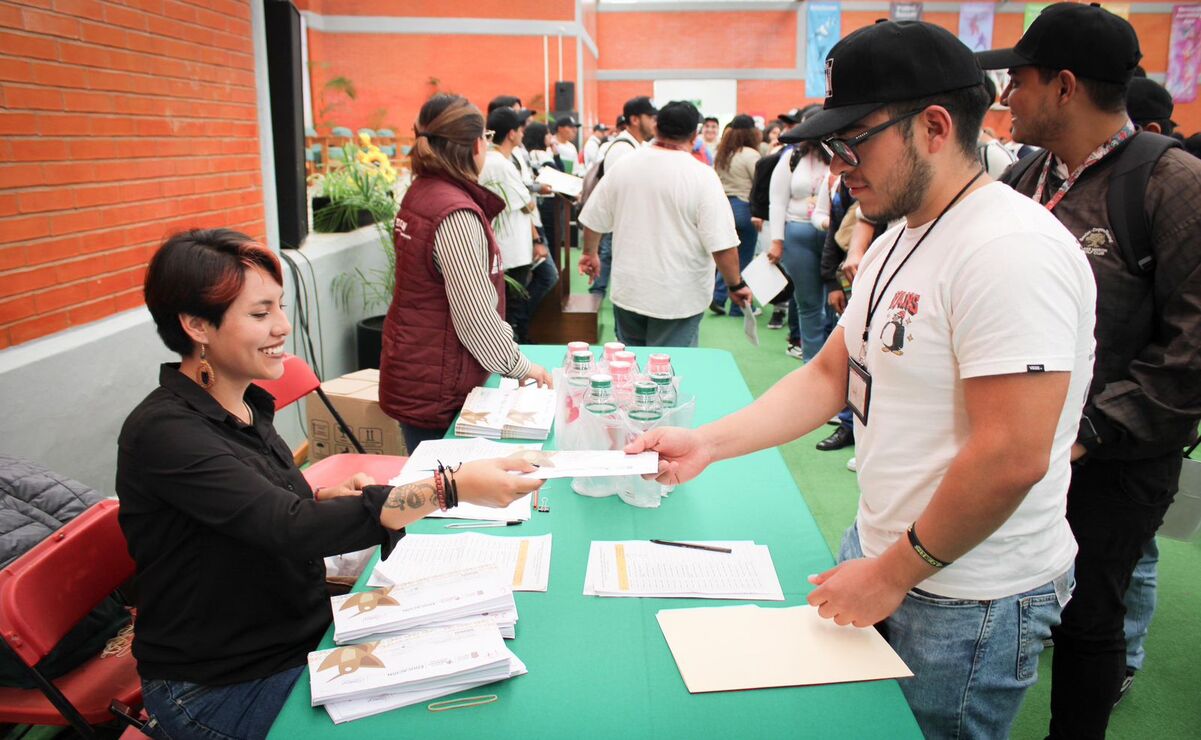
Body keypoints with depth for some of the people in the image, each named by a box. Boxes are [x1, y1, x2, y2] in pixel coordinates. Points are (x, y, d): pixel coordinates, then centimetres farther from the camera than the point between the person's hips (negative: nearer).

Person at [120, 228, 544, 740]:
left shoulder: (246, 405, 3)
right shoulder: (164, 432, -23)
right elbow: (294, 531, -32)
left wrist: (324, 500, -5)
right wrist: (450, 487, -37)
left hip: (300, 635, 7)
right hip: (219, 688, -7)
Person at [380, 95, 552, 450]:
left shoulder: (421, 192, 6)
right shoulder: (455, 214, -23)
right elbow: (474, 314, -21)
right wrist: (518, 365, -9)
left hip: (411, 372, 9)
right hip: (435, 391, -9)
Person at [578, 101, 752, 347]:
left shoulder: (623, 165, -1)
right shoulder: (702, 176, -14)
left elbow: (593, 220, 7)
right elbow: (722, 245, -18)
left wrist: (590, 253, 24)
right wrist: (736, 285, -5)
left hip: (627, 291, 4)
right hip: (678, 299, -4)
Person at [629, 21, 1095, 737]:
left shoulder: (1012, 250, -24)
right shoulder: (898, 242, 7)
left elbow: (1012, 458, -28)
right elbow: (828, 375, 8)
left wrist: (892, 575, -17)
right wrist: (707, 444, -4)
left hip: (969, 601, -8)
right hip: (879, 553, 8)